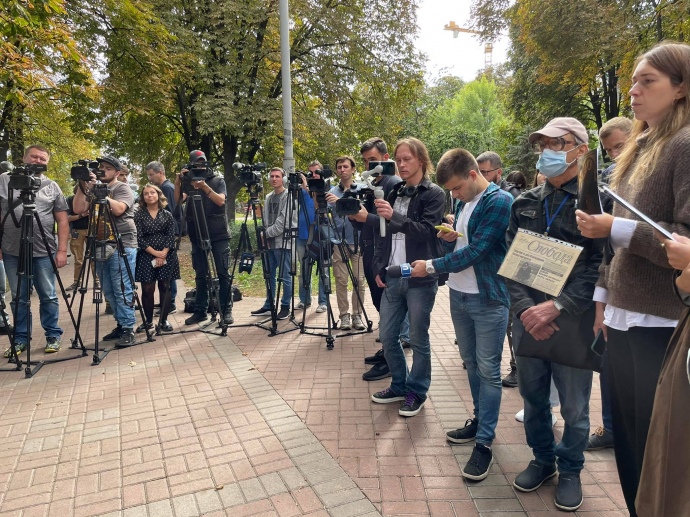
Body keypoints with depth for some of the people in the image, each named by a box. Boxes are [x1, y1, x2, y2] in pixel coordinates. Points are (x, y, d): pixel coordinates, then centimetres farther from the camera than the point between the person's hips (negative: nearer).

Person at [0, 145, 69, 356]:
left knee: (48, 297, 5)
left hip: (44, 252, -1)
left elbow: (62, 221, 3)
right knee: (19, 298, 9)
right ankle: (20, 339, 20)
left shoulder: (52, 187, 6)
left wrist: (62, 250, -4)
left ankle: (53, 336, 16)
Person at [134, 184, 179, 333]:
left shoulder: (167, 215, 7)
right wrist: (155, 253, -13)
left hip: (166, 255, 1)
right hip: (146, 255, -1)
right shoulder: (139, 215, 3)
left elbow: (171, 236, 0)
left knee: (165, 287, 2)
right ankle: (148, 320, 11)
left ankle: (164, 320, 11)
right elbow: (139, 238, -4)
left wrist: (163, 254, -12)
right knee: (147, 289, -2)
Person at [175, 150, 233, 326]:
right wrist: (178, 181, -18)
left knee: (223, 273, -3)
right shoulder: (189, 183, 10)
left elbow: (220, 201, -11)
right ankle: (200, 311, 11)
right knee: (201, 275, 5)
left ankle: (226, 310, 2)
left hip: (219, 235, -2)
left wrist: (205, 187, -22)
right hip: (198, 236, 2)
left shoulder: (218, 181, 5)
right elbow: (178, 200, -5)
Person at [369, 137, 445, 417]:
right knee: (387, 336, 10)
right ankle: (399, 385, 29)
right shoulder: (394, 193, 13)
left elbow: (427, 231, -15)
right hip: (392, 277, 6)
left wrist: (394, 216, -27)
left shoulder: (434, 194, -3)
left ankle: (417, 392, 21)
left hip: (420, 279, -6)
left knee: (418, 339, 4)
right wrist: (379, 268, 8)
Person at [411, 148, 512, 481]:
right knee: (471, 363, 16)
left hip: (488, 298, -8)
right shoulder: (463, 202, 10)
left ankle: (485, 442, 7)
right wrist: (449, 237, -3)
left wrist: (431, 266, -13)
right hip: (458, 294, 8)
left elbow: (476, 251, -19)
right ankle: (480, 420, 32)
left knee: (488, 369, -2)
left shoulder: (499, 201, -14)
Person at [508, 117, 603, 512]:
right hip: (528, 320, 4)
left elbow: (600, 266, -12)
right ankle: (543, 459, 37)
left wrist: (556, 306, -20)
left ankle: (571, 469, 33)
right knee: (533, 397, 15)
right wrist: (525, 308, -11)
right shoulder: (524, 205, 8)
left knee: (574, 406, 10)